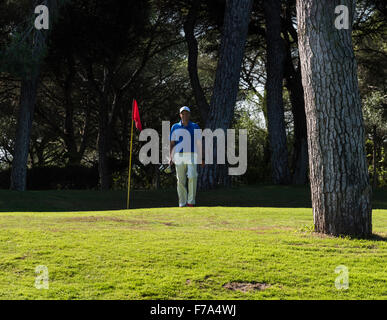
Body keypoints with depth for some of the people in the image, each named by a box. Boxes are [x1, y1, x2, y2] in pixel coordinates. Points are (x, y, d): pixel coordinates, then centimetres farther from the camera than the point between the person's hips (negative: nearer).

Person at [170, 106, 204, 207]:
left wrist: (201, 159, 6)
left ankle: (191, 202, -16)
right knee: (181, 180, 0)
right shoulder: (175, 127, 12)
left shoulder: (195, 127, 11)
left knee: (192, 176, -19)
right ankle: (182, 203, 7)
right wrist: (170, 157, 0)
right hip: (179, 156, 1)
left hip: (192, 156, -1)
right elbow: (172, 143, 11)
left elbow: (199, 143, 11)